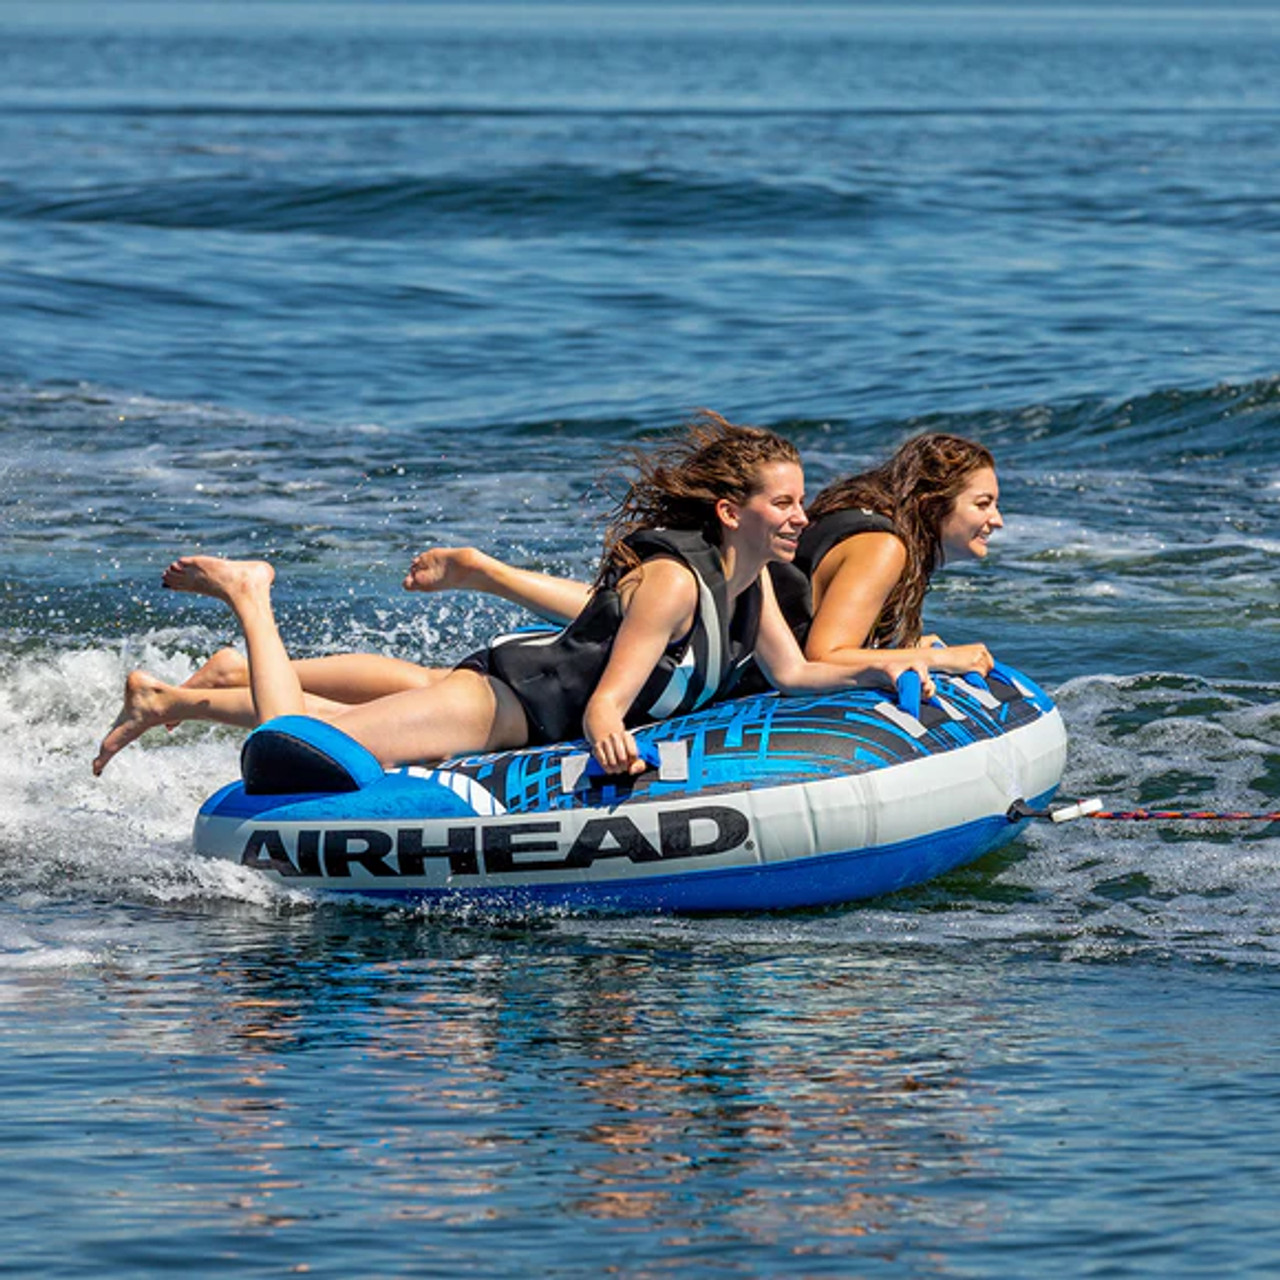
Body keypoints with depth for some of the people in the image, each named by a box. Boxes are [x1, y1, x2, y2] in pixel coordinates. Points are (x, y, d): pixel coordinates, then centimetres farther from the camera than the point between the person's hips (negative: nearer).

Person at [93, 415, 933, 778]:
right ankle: (247, 597, 5)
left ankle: (172, 700, 33)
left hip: (544, 716, 9)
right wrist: (607, 736, -54)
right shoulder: (672, 578, -26)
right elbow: (606, 703, -31)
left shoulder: (748, 575, 1)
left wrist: (875, 669, -4)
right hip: (509, 700, -9)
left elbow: (791, 672, 11)